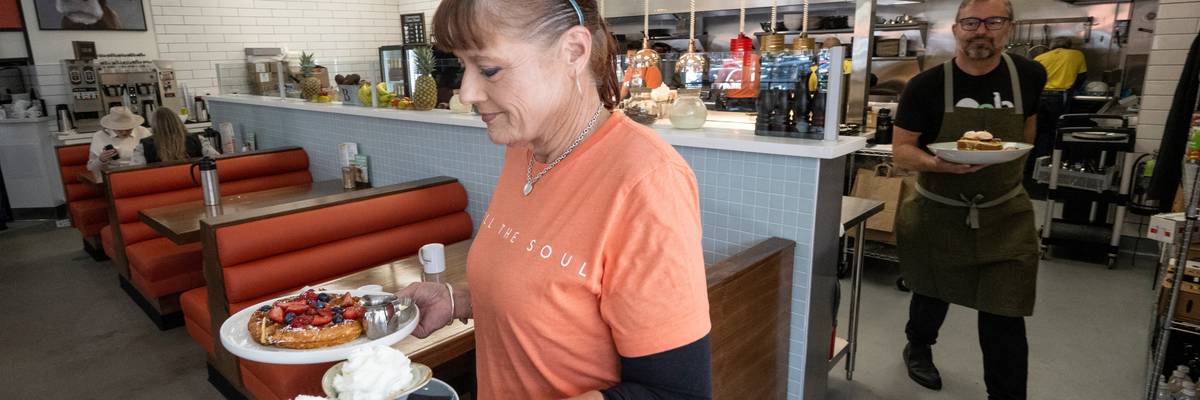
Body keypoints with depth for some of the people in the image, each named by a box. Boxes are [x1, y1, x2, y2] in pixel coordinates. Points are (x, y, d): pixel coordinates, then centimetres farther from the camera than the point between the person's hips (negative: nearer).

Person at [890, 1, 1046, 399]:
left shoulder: (1029, 76, -4)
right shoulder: (926, 86, -15)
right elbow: (900, 151, -13)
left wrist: (1012, 170, 17)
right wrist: (940, 164, -31)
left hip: (1004, 217, 1)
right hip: (938, 214, -1)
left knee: (1005, 320, -1)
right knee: (932, 294, 21)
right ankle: (918, 347, 51)